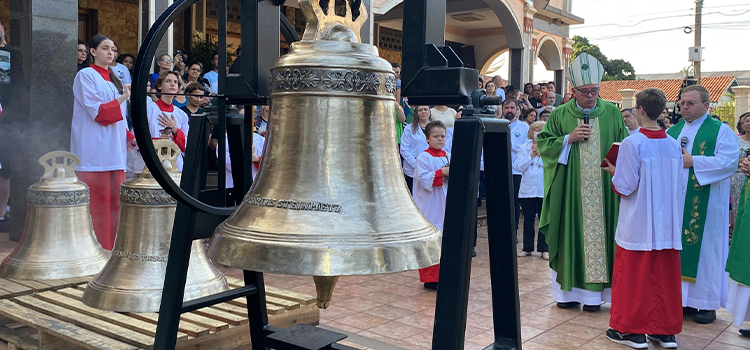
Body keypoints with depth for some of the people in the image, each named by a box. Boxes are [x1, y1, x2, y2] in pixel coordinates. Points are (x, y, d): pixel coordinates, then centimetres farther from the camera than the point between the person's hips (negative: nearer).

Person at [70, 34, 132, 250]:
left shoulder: (114, 81, 21)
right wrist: (124, 97, -17)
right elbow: (97, 112, -11)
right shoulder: (86, 75, -2)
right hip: (94, 151, -7)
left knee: (114, 202, 5)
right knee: (97, 204, -8)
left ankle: (112, 248, 10)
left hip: (114, 151, 7)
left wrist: (129, 138, 9)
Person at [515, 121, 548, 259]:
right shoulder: (524, 148, 8)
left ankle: (544, 249, 11)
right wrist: (531, 155, -8)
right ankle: (527, 248, 17)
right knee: (528, 220, 9)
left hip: (545, 190, -2)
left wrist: (540, 154, -12)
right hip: (527, 189, 2)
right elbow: (518, 166, -2)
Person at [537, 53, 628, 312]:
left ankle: (593, 291, 10)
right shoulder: (560, 115, 5)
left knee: (598, 231, 1)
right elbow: (543, 144, 3)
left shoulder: (612, 112, 6)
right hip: (570, 189, 0)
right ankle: (570, 290, 12)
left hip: (602, 188, 0)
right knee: (571, 233, 2)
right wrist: (569, 139, -11)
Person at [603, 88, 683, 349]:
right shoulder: (674, 144, 3)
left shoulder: (632, 144, -14)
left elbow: (625, 186, -14)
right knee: (664, 276, 12)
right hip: (667, 224, 5)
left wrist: (613, 172, 3)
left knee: (634, 277, 5)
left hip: (638, 225, -5)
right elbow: (677, 184, 10)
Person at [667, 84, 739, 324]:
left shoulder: (720, 131, -1)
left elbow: (730, 160, -13)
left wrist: (693, 161, -18)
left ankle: (706, 303, 9)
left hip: (705, 204, -5)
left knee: (704, 248, -1)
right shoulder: (672, 131, 14)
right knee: (678, 247, 7)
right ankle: (682, 298, 16)